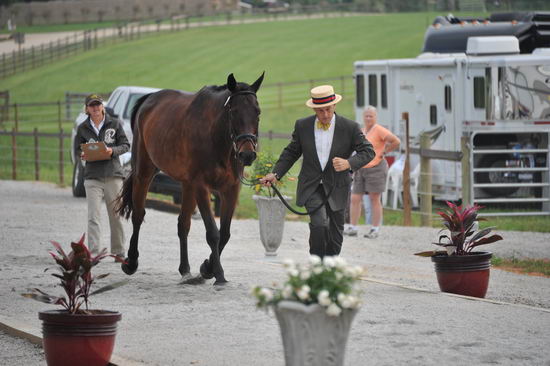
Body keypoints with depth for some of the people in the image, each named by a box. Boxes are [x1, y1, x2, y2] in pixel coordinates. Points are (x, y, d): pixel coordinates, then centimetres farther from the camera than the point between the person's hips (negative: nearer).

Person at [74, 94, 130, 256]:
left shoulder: (114, 124, 2)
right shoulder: (83, 128, 5)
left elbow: (125, 145, 5)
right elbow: (77, 149, 12)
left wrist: (113, 150, -15)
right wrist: (83, 155, -11)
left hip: (113, 175, 0)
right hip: (92, 177, 0)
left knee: (116, 216, 8)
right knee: (93, 217, -10)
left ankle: (118, 252, 21)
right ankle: (93, 253, -13)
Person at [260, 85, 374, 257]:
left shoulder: (350, 128, -8)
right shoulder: (302, 126, -3)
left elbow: (368, 151, -7)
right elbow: (291, 153, 8)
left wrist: (349, 163, -26)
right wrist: (275, 174, -3)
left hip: (336, 189, 1)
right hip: (311, 187, -1)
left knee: (335, 235, 9)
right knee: (319, 224, -22)